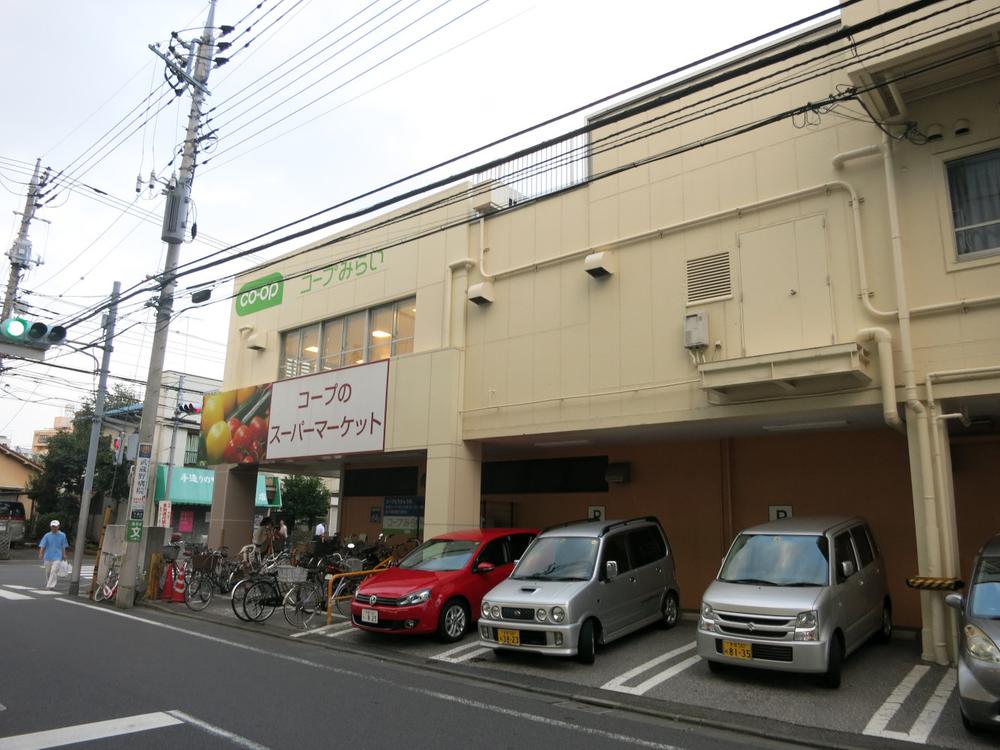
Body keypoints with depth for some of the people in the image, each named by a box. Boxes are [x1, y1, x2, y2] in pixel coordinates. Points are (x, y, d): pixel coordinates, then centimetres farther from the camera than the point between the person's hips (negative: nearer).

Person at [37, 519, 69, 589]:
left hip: (57, 557, -2)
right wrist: (40, 554, -19)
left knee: (54, 571, -15)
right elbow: (42, 546, -5)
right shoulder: (47, 536, 1)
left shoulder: (62, 535, 2)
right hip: (47, 557, 2)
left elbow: (63, 547, 9)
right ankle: (47, 585, 31)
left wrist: (64, 555, 11)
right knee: (47, 572, 13)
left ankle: (51, 586, -16)